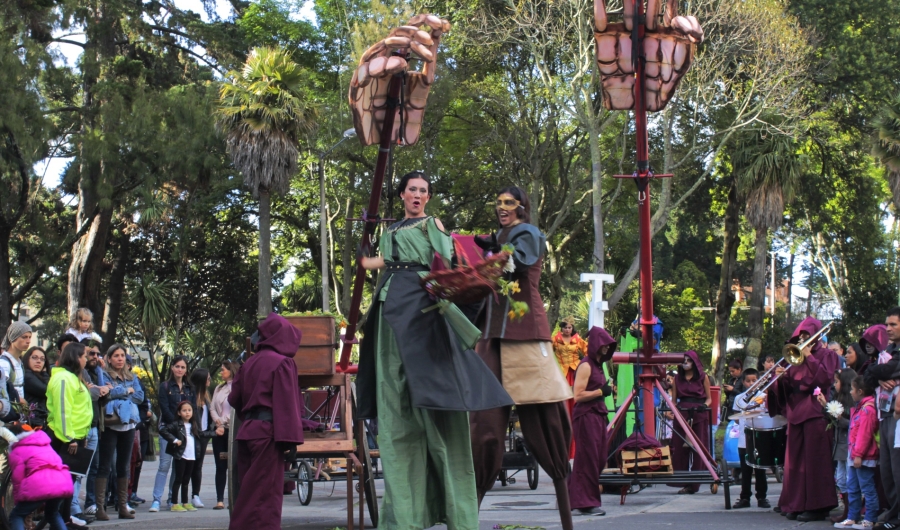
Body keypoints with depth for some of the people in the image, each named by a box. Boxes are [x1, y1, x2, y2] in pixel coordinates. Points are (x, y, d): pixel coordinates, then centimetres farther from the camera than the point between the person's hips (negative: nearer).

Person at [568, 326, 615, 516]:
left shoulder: (598, 364, 17)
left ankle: (577, 500, 14)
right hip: (586, 417, -9)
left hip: (598, 416, 9)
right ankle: (585, 503, -3)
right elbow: (578, 395, -18)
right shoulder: (585, 366, -11)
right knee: (587, 459, -7)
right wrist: (601, 391, -13)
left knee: (599, 460, 8)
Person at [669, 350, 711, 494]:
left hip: (699, 415, -2)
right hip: (682, 415, 2)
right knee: (680, 449, -5)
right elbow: (673, 400, 12)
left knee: (697, 449, -6)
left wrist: (704, 405, -12)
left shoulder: (703, 377, 7)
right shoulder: (677, 378, 13)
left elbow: (709, 398, 9)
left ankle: (693, 484, -4)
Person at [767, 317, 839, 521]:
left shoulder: (826, 355, 4)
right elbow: (788, 386, 14)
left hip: (815, 412, -6)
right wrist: (781, 377, -7)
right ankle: (797, 504, 8)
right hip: (796, 413, 6)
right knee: (795, 460, 4)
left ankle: (816, 506, -5)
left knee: (814, 460, -7)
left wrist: (809, 357, -11)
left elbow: (825, 378, -13)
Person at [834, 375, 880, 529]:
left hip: (864, 458, -11)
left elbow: (865, 434, -22)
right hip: (855, 455, 11)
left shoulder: (867, 409, -18)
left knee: (867, 488, -5)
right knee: (853, 488, 14)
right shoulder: (859, 407, 16)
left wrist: (858, 454, -22)